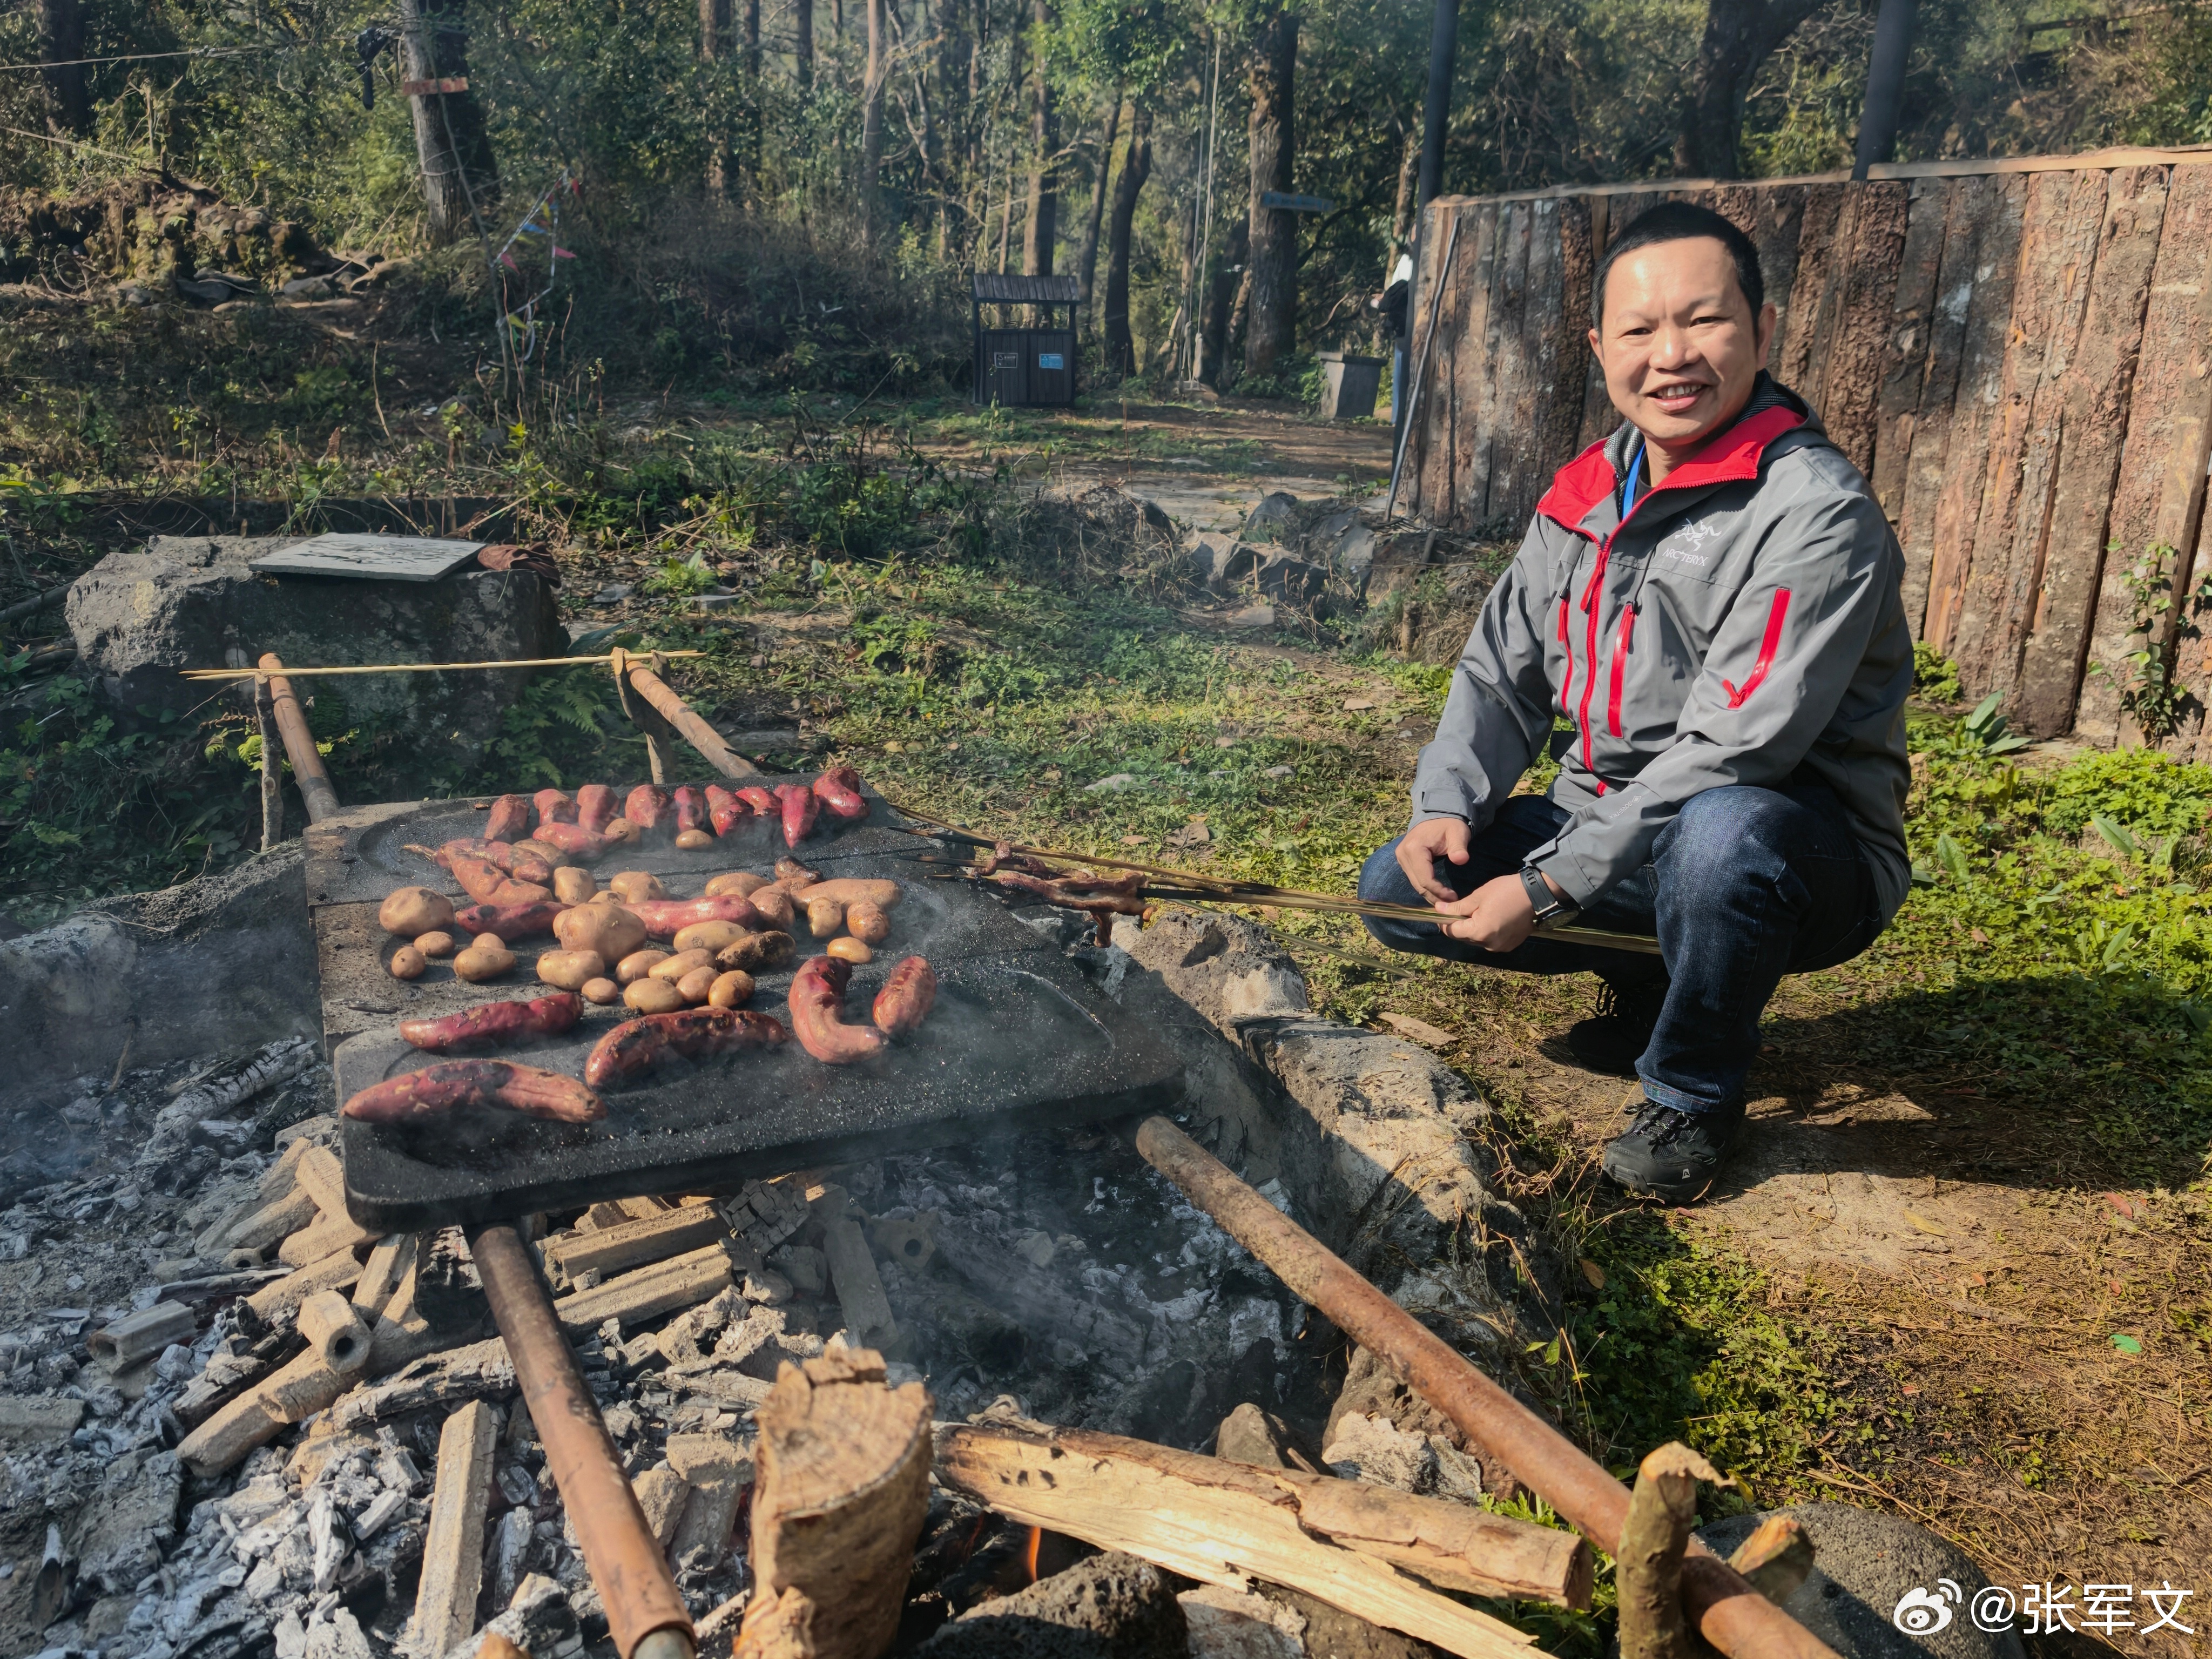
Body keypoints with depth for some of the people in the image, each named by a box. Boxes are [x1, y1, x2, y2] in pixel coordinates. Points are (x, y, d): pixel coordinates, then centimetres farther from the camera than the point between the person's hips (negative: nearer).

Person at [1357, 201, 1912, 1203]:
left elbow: (1729, 755, -26)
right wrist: (1447, 808, -10)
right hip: (1612, 835, 7)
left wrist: (1547, 886, -26)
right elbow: (1502, 672, 9)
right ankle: (1652, 980, 15)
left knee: (1724, 832, -41)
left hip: (1794, 854, -6)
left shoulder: (1818, 516, -20)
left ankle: (1693, 1095, -10)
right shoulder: (1585, 498, 4)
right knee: (1397, 891, -3)